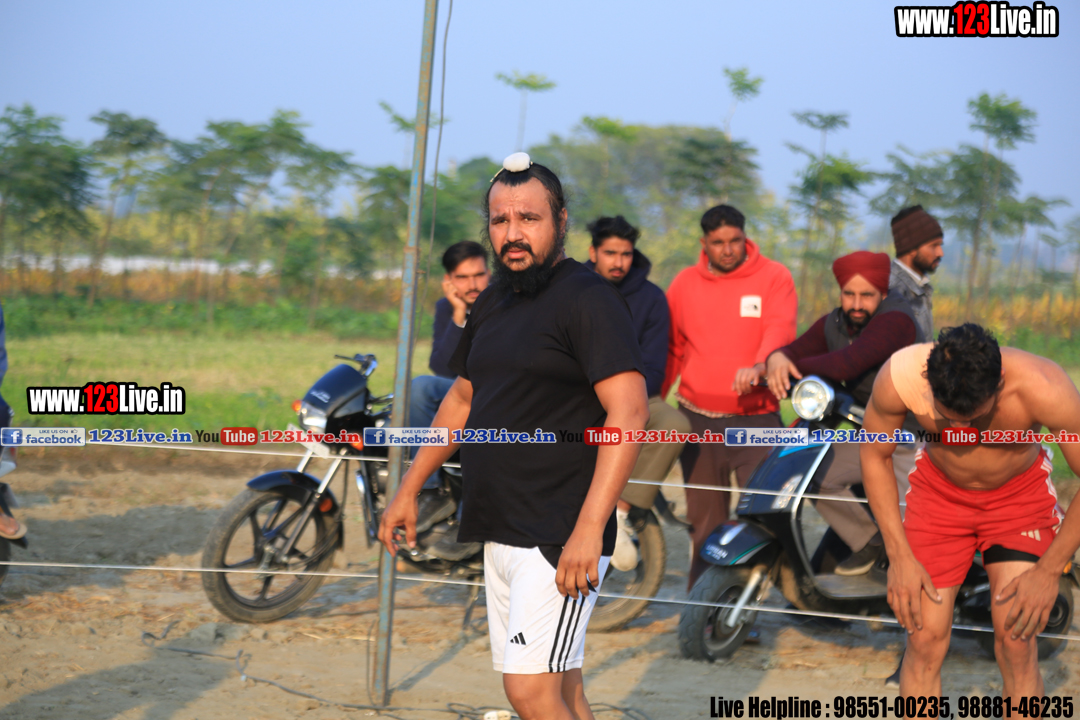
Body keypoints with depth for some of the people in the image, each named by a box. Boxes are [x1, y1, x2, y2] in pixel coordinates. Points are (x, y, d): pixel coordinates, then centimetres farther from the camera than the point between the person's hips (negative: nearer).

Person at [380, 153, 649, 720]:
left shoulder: (587, 300, -11)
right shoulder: (492, 304, 16)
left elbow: (628, 413, -20)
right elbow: (462, 400, 29)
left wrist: (589, 528, -28)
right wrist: (409, 489, 28)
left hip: (561, 539, -8)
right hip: (501, 535, 8)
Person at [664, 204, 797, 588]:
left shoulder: (774, 277, 0)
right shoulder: (685, 284, 10)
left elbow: (780, 330, -15)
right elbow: (670, 348, 16)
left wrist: (759, 366, -34)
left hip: (757, 417, -3)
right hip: (699, 420, 3)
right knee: (704, 519, 9)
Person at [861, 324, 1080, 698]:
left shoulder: (1045, 390, -36)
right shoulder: (898, 378, -31)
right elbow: (874, 456, -9)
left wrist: (1049, 571, -20)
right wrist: (899, 556, -12)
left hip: (1020, 493, -1)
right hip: (939, 490, 1)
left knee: (1015, 641, -13)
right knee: (924, 639, -7)